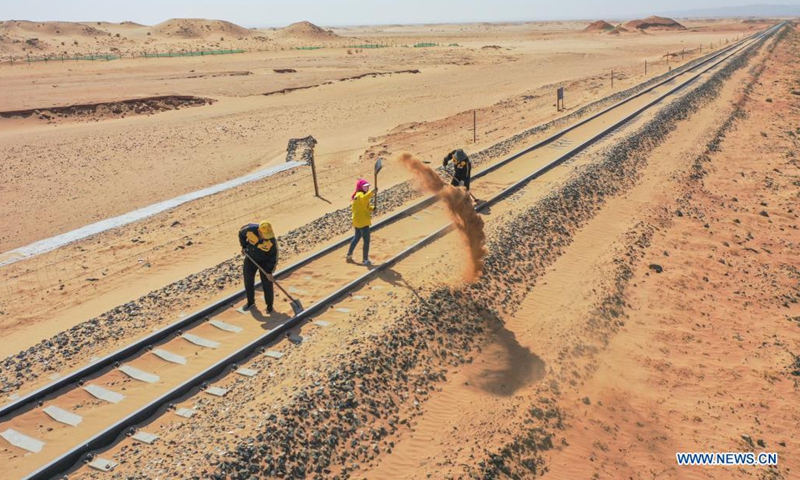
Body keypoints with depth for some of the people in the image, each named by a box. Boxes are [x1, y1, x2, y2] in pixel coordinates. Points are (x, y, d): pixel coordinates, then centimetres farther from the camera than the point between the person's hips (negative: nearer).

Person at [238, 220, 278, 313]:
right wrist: (244, 246, -7)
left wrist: (269, 271, -16)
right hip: (250, 259, 3)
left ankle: (269, 305, 22)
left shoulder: (272, 241, -32)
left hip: (265, 262, -3)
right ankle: (250, 302, 35)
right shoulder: (250, 229, -28)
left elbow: (274, 256, -18)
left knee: (267, 284, 1)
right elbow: (241, 233, -3)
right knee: (248, 281, 13)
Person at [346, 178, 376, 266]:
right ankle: (365, 260, 0)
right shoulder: (360, 195, -17)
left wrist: (372, 208, 1)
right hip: (362, 221, -11)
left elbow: (365, 207, 20)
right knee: (366, 240, -5)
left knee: (357, 237, 25)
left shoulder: (358, 195, 15)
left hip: (357, 220, 11)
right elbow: (364, 198, -44)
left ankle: (349, 255, 36)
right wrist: (372, 192, -58)